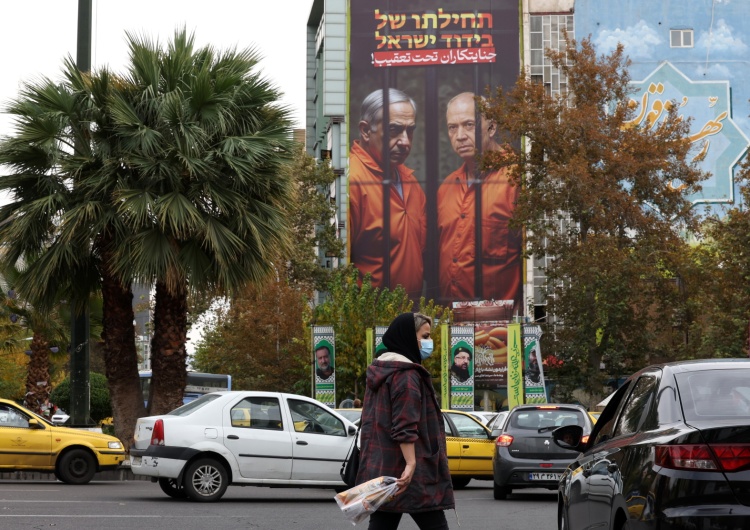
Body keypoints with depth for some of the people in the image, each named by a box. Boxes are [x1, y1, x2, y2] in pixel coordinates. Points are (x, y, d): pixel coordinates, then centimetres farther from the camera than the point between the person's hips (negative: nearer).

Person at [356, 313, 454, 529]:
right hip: (409, 474, -9)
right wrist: (411, 463, -25)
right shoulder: (407, 374, -13)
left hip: (380, 469, 9)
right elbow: (405, 427, -21)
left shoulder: (379, 371, 17)